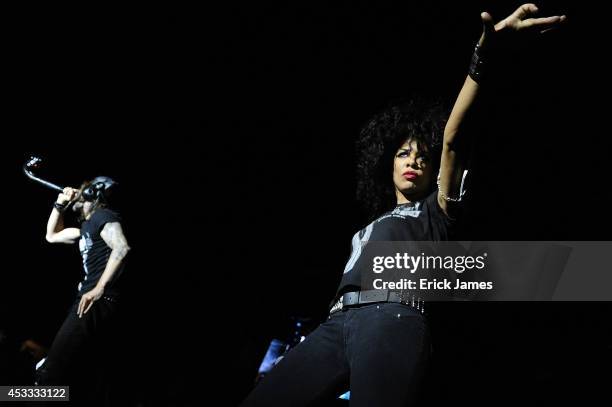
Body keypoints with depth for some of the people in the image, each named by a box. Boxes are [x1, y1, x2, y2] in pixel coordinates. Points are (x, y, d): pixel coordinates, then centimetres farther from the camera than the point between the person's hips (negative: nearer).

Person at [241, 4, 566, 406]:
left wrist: (484, 55, -8)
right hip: (337, 321, 6)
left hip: (393, 318, -5)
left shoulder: (435, 211, 21)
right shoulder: (371, 228, 39)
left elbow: (453, 138, 7)